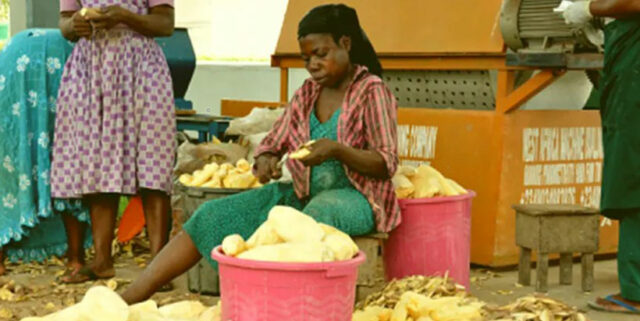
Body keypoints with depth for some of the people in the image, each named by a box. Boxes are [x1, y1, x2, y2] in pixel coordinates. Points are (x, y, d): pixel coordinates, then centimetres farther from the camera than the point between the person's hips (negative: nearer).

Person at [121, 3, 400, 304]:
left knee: (318, 214, -42)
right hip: (302, 193, 6)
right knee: (213, 215, -11)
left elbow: (386, 165, -11)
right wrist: (265, 162, -13)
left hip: (355, 197, -5)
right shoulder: (307, 93, 11)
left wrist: (337, 150, -29)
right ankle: (131, 297, -18)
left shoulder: (372, 92, -6)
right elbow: (271, 145, 12)